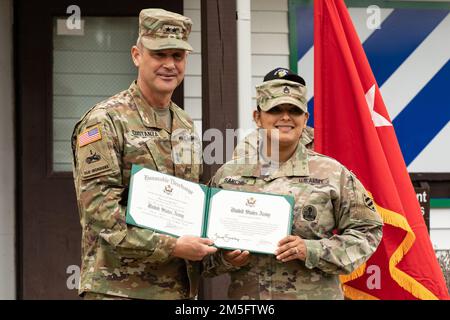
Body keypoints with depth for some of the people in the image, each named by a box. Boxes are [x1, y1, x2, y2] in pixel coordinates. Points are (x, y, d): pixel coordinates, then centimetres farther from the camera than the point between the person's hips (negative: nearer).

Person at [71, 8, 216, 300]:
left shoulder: (186, 125, 15)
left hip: (180, 287, 7)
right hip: (119, 288, -7)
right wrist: (171, 247, -21)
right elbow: (99, 208, -17)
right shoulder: (105, 121, -8)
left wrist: (208, 242, 4)